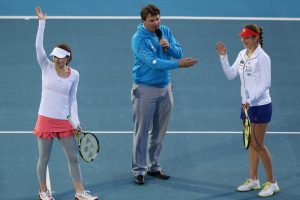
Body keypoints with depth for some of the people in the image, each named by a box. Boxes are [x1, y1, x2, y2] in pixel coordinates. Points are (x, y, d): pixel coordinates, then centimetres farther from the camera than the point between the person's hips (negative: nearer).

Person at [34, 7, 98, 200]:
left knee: (74, 158, 7)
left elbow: (72, 99, 6)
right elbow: (39, 47, -17)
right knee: (44, 159, 7)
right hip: (46, 120, -2)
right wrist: (42, 22, -24)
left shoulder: (74, 75, 0)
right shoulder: (47, 67, -5)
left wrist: (76, 122, -1)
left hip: (65, 122, 2)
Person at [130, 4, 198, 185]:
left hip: (165, 88, 6)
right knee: (142, 132, -1)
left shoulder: (165, 31, 3)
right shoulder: (138, 39, -16)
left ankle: (154, 167, 22)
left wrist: (169, 46, -17)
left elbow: (179, 53, 4)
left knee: (159, 131, 12)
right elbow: (153, 62, -25)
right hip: (145, 89, -6)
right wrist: (178, 64, -32)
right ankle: (139, 170, 4)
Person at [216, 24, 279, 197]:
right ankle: (253, 180, 21)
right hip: (247, 105, 7)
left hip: (260, 105, -7)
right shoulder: (242, 55, 6)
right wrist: (223, 56, -3)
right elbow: (230, 75, 8)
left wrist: (251, 100, -23)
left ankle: (272, 183, 8)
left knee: (258, 145, -3)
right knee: (252, 144, 13)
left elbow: (266, 83, -18)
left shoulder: (262, 57, -17)